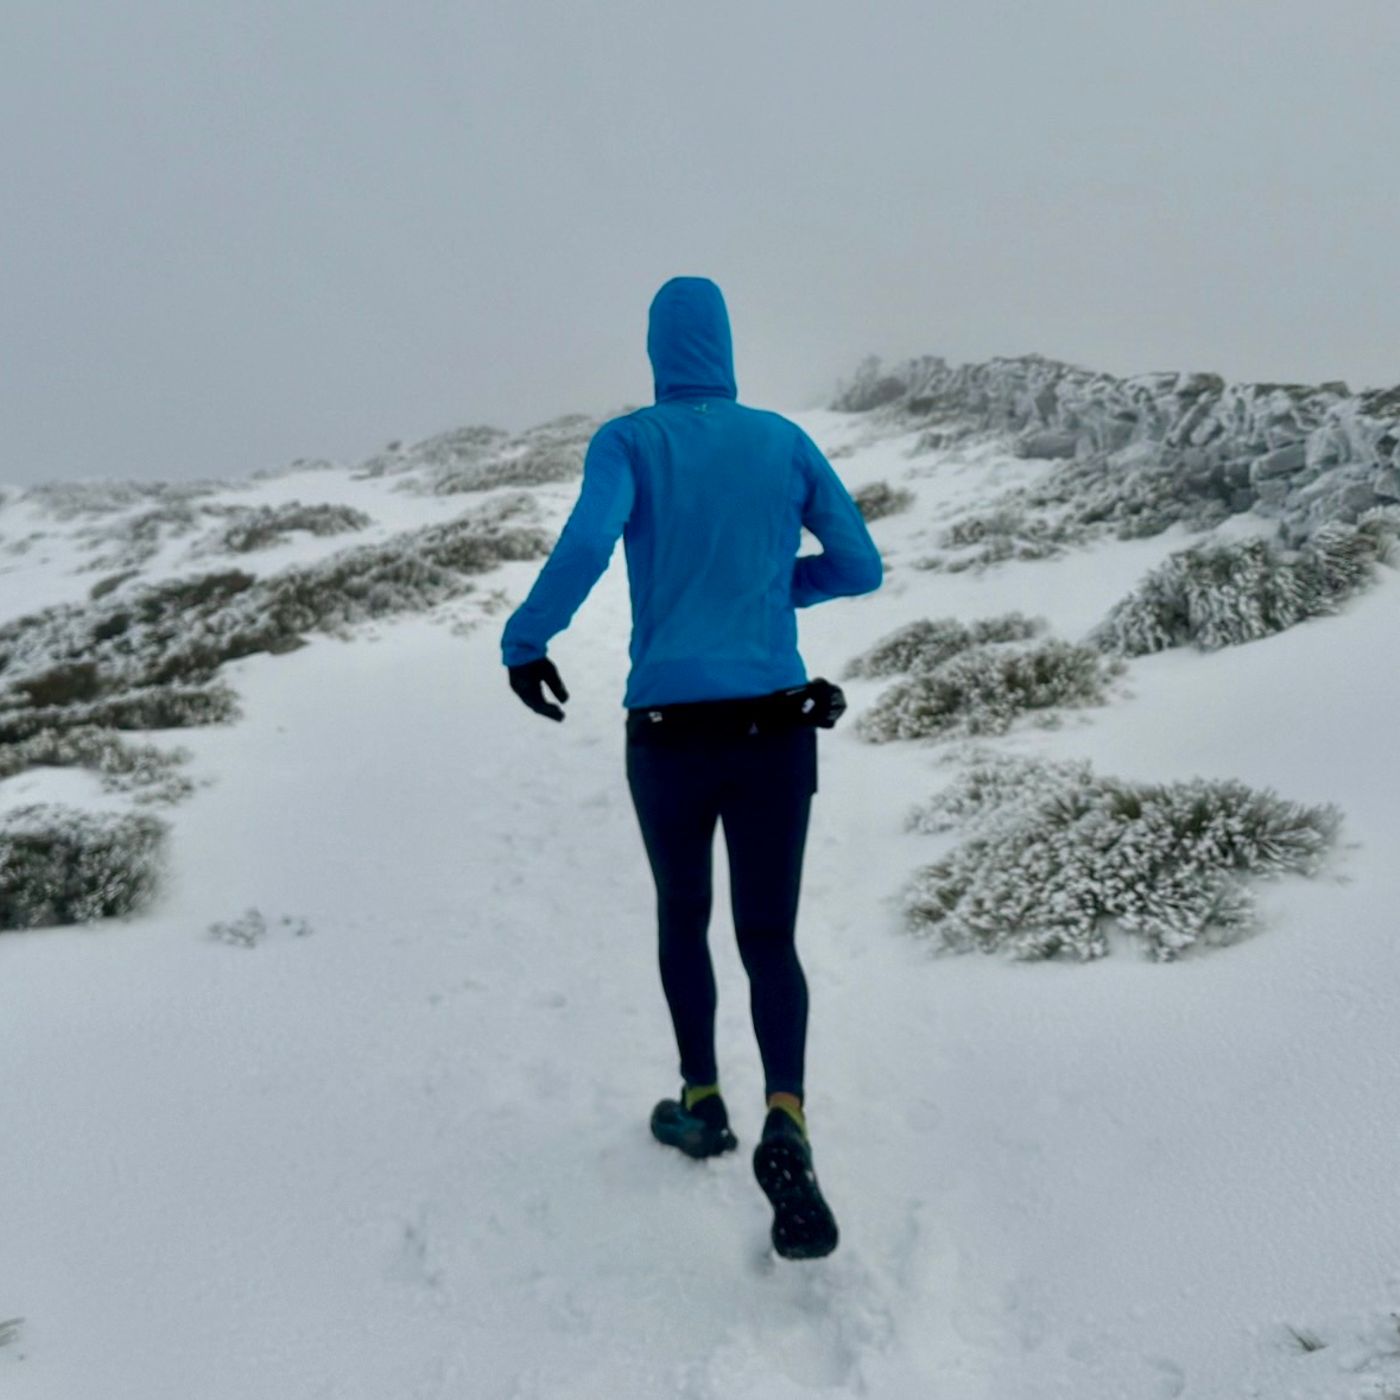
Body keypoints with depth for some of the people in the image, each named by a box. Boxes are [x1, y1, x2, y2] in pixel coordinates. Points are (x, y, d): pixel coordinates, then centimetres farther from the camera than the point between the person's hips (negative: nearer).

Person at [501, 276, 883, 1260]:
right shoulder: (786, 441, 6)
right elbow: (862, 568, 10)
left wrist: (525, 640, -7)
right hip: (777, 727, 1)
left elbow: (587, 544, -21)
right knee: (770, 937, 8)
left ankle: (703, 1104, 31)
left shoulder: (629, 442, -2)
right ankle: (786, 1120, -13)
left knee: (683, 914, 22)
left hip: (671, 731, -1)